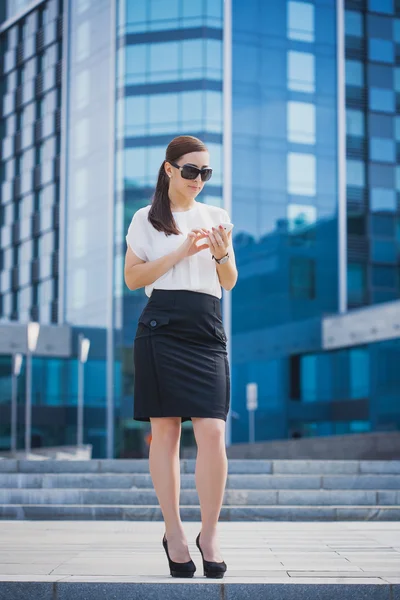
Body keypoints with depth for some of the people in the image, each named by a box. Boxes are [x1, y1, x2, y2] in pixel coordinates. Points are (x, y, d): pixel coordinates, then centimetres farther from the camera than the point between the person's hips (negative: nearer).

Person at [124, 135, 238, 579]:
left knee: (212, 431, -11)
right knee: (164, 430, -1)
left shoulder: (217, 217, 17)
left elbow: (230, 283, 18)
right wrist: (181, 252, -7)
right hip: (161, 326, -2)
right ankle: (173, 533, 8)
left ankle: (209, 533, 1)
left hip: (206, 329, 2)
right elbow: (132, 278, 2)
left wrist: (222, 254, -3)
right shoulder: (146, 219, 10)